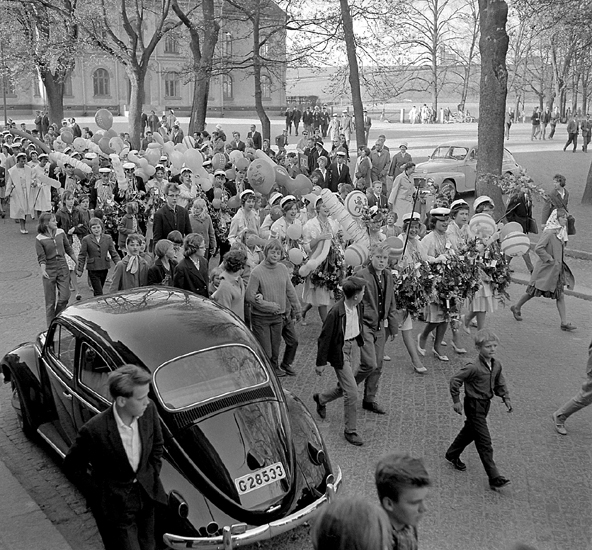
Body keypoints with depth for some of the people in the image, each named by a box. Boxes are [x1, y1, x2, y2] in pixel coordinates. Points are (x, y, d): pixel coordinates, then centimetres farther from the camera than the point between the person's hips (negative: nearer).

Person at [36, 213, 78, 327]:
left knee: (65, 296, 0)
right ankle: (51, 326, 17)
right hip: (49, 270, -3)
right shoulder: (39, 239, -10)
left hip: (62, 267, 3)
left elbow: (69, 249, 12)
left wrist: (78, 262, 15)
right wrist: (43, 270, -28)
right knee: (50, 300, 5)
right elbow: (41, 258, -12)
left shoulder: (61, 232, 0)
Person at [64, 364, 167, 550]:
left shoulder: (149, 410, -15)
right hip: (116, 507, -5)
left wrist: (153, 477, 5)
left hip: (147, 496, 5)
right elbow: (72, 466, -11)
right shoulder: (94, 430, -29)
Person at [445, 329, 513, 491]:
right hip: (474, 406, -8)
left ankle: (452, 455, 47)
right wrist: (456, 401, -15)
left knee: (470, 431, 25)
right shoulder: (474, 368, -26)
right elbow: (455, 381, -20)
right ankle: (494, 478, -1)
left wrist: (505, 397, 5)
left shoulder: (496, 365, -2)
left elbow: (499, 383, 16)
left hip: (485, 404, 8)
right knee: (484, 442, -6)